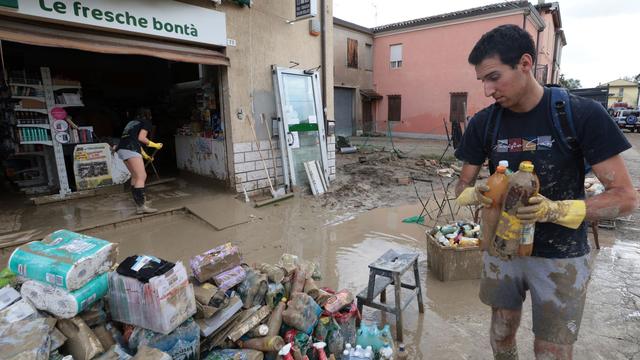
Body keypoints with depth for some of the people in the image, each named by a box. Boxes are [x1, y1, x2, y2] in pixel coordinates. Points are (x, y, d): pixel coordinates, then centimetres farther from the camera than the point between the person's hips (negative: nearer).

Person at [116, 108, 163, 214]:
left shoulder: (132, 122, 30)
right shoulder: (146, 122, 7)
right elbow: (141, 138, -8)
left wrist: (144, 155, 42)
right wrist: (155, 145, 6)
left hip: (122, 149, 9)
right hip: (131, 149, -9)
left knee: (135, 176, 18)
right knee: (142, 177, -12)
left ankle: (138, 201, 24)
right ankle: (141, 206, -20)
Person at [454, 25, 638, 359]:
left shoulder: (583, 114, -15)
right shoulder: (483, 122, -6)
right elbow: (462, 187, 1)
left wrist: (556, 210, -31)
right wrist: (476, 195, -23)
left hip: (560, 258, -2)